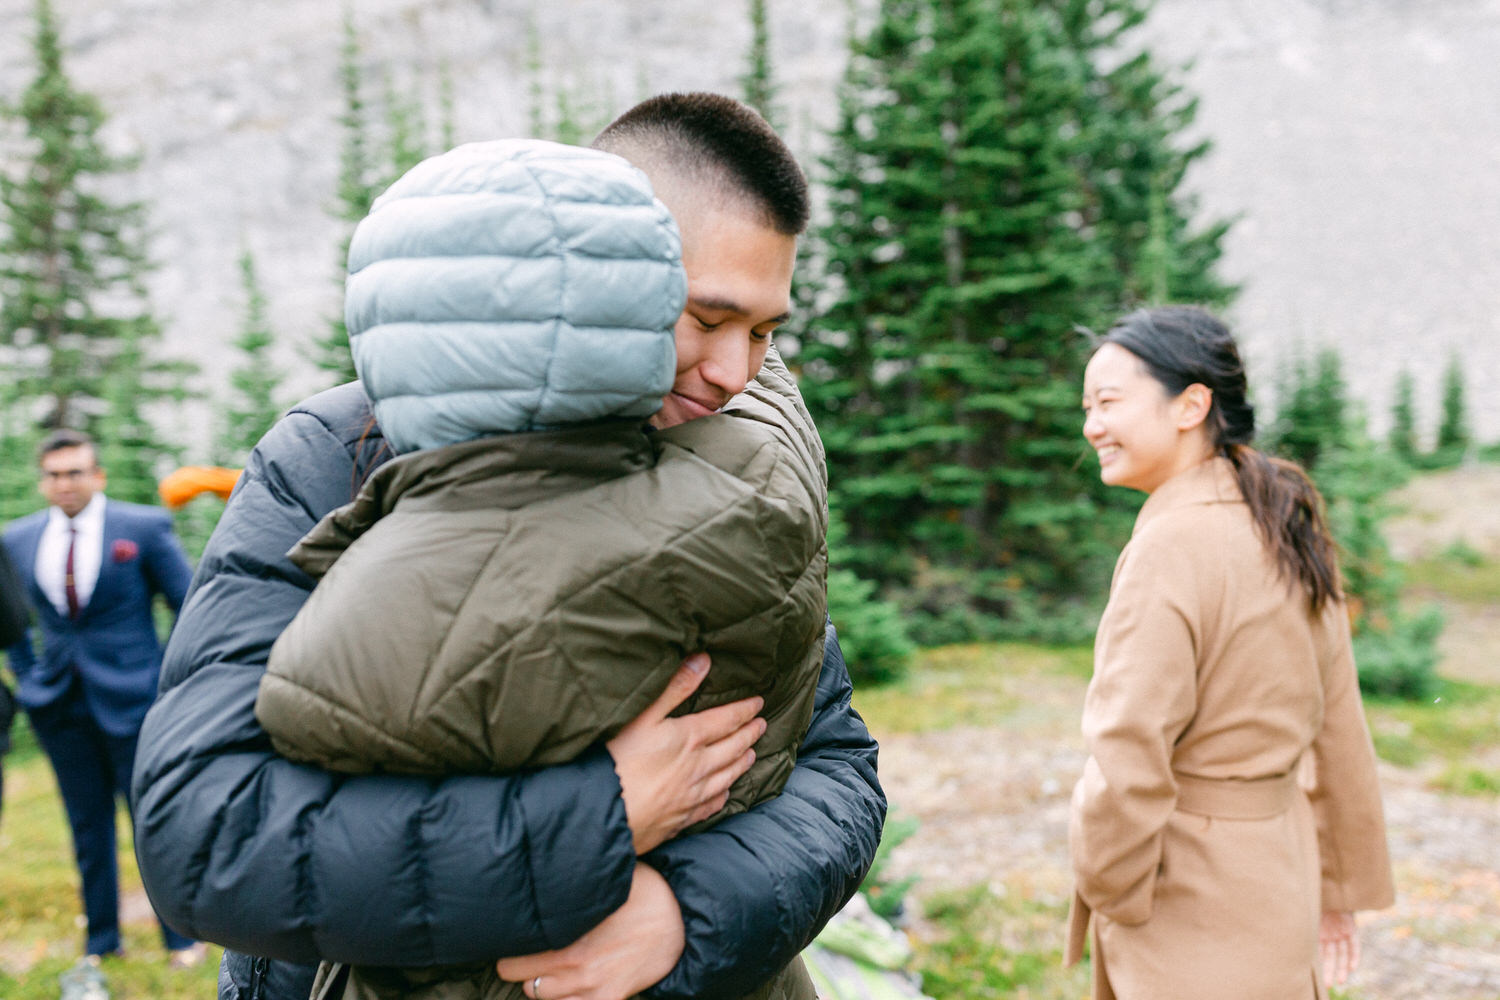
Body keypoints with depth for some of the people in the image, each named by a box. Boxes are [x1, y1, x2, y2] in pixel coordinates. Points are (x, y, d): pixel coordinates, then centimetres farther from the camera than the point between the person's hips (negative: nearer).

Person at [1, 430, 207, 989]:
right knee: (87, 825, 12)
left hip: (132, 698, -3)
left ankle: (180, 937, 17)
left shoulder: (144, 527, -6)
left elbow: (191, 607, -3)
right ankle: (100, 939, 26)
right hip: (60, 705, 4)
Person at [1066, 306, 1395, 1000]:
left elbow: (1128, 760, -26)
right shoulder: (1287, 532, 5)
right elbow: (1337, 731, 11)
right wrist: (1338, 887, 19)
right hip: (1281, 868, 8)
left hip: (1187, 895, -8)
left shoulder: (1171, 546, -22)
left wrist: (1110, 890, -8)